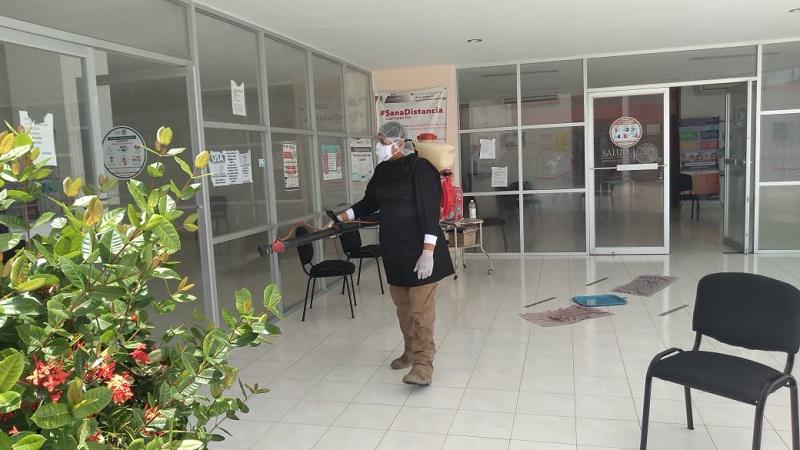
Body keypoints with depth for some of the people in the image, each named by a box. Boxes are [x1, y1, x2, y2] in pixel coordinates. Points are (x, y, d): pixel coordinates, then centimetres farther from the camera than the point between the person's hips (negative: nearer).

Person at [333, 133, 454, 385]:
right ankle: (410, 351, 30)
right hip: (393, 249, 7)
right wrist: (340, 218, 14)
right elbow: (368, 204, 23)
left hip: (419, 249, -7)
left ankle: (423, 364, -4)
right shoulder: (382, 170, 11)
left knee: (421, 307, -7)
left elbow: (429, 210, -18)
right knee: (402, 306, 15)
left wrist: (428, 252, -23)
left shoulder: (419, 167, -12)